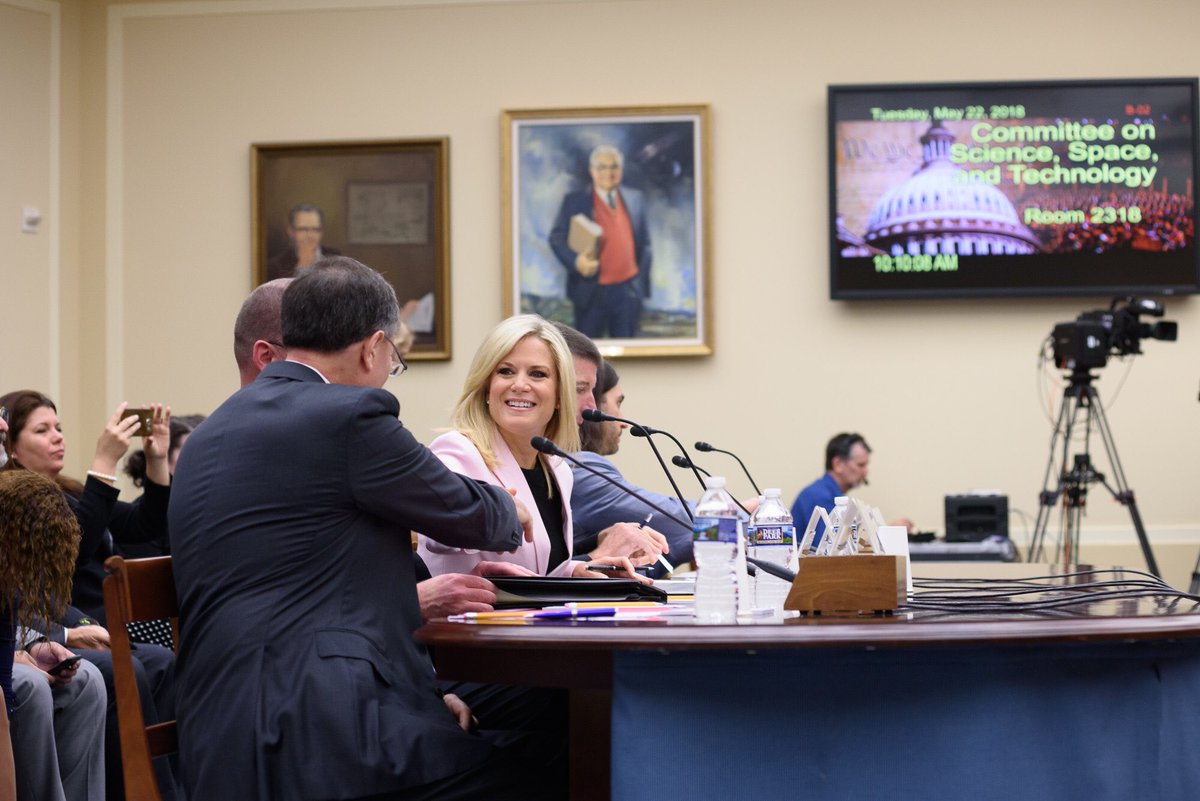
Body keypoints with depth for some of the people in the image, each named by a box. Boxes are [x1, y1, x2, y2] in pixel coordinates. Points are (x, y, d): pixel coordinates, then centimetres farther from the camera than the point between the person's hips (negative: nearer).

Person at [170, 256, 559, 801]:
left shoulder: (210, 435, 19)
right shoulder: (350, 414, -7)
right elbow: (468, 513, 7)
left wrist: (418, 595, 21)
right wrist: (510, 511, 29)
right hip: (324, 732, -9)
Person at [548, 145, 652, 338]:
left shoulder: (635, 198, 10)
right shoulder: (574, 200, 0)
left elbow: (645, 241, 15)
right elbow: (556, 237, -2)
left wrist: (642, 277, 9)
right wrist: (575, 261, -20)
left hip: (629, 291, 3)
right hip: (591, 291, -2)